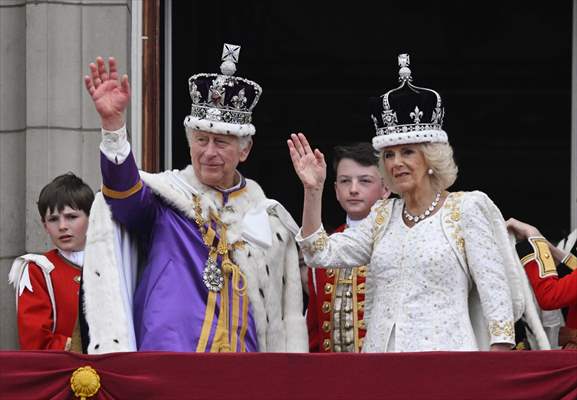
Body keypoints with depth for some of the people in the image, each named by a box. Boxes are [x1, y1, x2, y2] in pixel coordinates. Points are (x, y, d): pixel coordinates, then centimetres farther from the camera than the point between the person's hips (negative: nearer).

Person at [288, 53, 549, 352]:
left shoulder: (466, 209, 1)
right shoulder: (382, 215, 17)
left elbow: (494, 289, -4)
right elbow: (322, 254, 10)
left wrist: (498, 361, -12)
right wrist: (313, 190, 1)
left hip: (443, 352, -5)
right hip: (382, 357, 5)